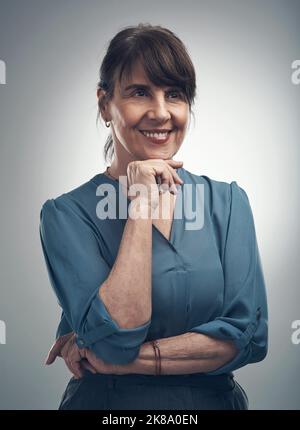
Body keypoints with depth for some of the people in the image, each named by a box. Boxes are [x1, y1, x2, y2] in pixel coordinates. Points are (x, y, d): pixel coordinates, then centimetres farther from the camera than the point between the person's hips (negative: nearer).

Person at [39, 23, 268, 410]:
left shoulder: (227, 201, -7)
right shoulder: (66, 214, -13)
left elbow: (249, 334, -14)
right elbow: (114, 338, -24)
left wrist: (113, 360, -19)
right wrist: (141, 205, -24)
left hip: (213, 398, 2)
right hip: (105, 401, -2)